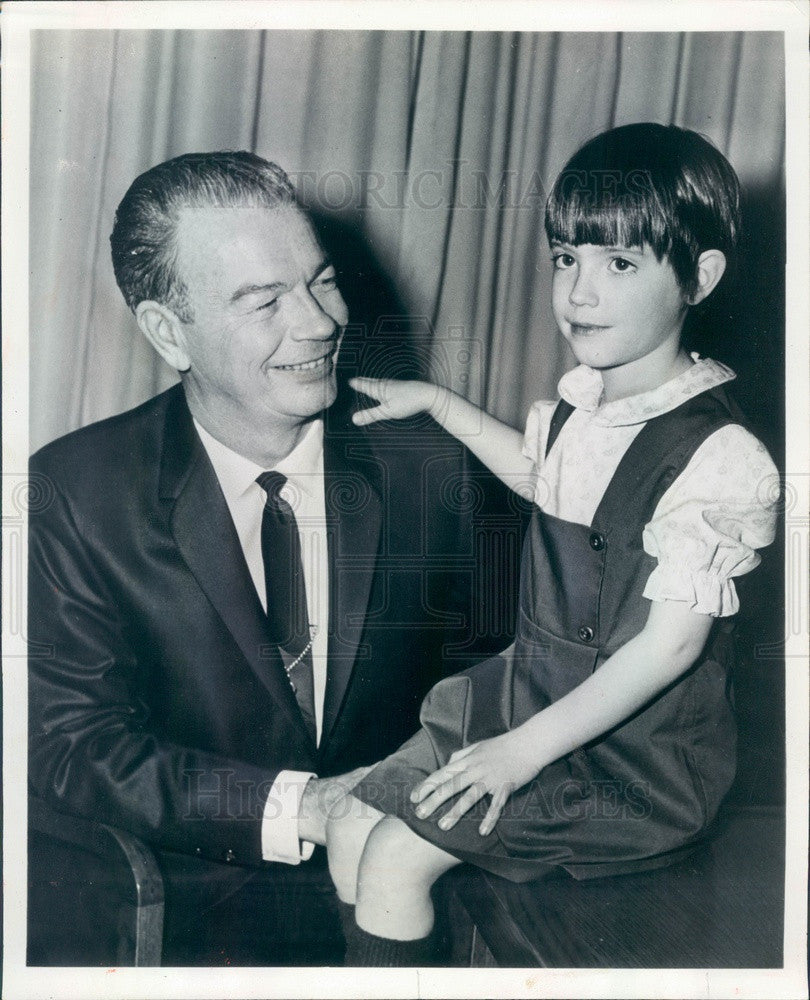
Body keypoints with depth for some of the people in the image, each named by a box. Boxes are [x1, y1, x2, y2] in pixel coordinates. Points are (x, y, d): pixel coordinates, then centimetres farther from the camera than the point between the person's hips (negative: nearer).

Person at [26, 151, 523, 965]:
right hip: (182, 891, 0)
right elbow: (72, 744, -8)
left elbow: (489, 661, 6)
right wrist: (292, 810, -19)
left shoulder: (430, 462, -3)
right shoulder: (76, 494, -6)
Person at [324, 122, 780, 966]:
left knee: (397, 858, -13)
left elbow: (671, 644, -23)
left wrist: (526, 749, -21)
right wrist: (440, 404, 21)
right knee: (350, 829, 1)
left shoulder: (718, 455, -24)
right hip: (530, 690, 8)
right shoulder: (582, 398, 1)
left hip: (634, 753, -8)